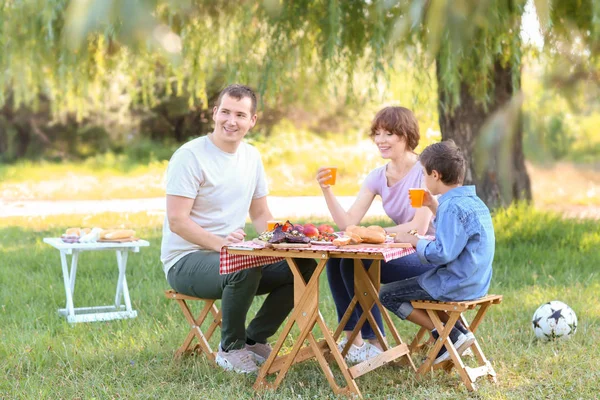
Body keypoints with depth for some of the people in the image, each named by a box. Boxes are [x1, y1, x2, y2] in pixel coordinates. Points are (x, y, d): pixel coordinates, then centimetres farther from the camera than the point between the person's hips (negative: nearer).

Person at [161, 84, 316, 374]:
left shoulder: (251, 157, 9)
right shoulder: (190, 156, -14)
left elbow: (260, 214, 16)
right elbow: (177, 221, -20)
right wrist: (219, 242, -36)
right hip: (186, 260, -7)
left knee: (304, 264, -8)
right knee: (246, 267, -37)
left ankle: (254, 339, 5)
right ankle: (230, 348, -12)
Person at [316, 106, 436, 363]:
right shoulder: (378, 177, 6)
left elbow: (420, 227, -19)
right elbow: (348, 223, -3)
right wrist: (327, 190, -16)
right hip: (403, 253, 8)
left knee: (355, 263, -22)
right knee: (335, 259, -7)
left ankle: (375, 344, -11)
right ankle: (352, 338, 0)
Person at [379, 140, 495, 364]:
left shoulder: (453, 206, -23)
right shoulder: (472, 201, 8)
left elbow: (442, 253, -29)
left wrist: (414, 241, -14)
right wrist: (434, 208, 16)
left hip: (456, 285, -10)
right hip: (475, 282, 10)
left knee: (387, 295, 1)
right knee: (418, 282, 34)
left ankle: (449, 337, -1)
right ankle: (458, 330, 16)